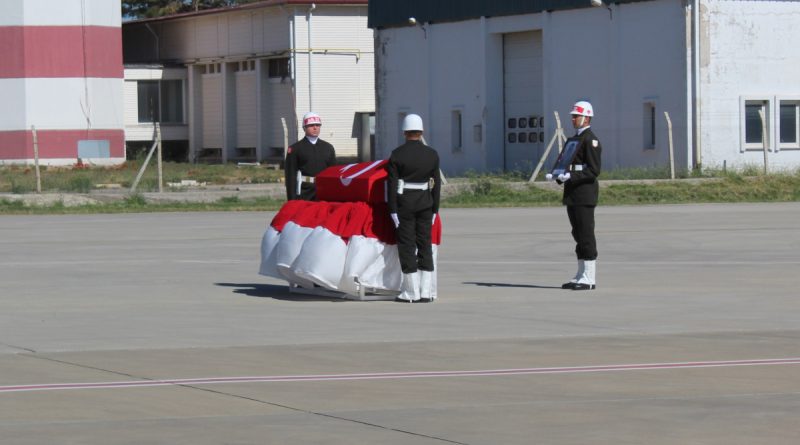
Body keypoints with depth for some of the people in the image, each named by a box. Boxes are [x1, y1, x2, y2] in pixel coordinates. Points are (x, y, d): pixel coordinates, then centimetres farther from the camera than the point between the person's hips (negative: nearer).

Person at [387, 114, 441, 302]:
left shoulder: (397, 154, -7)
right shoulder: (432, 154, 3)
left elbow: (392, 184, -9)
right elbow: (436, 184, 5)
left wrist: (393, 210, -7)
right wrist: (434, 209, 12)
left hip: (405, 202, -3)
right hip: (425, 202, 3)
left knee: (407, 245, 1)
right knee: (425, 245, 9)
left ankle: (412, 292, 0)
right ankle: (425, 292, 6)